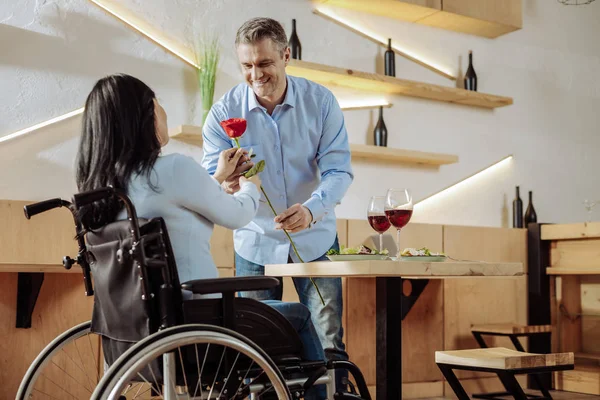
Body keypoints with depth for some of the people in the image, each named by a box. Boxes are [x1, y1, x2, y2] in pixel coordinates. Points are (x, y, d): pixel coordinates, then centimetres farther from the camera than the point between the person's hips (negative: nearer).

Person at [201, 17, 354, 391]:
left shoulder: (321, 102, -11)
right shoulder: (224, 112, -11)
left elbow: (339, 170, -15)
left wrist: (311, 209, -35)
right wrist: (226, 184, -38)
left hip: (315, 238, 0)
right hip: (255, 243, 0)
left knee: (329, 345, 5)